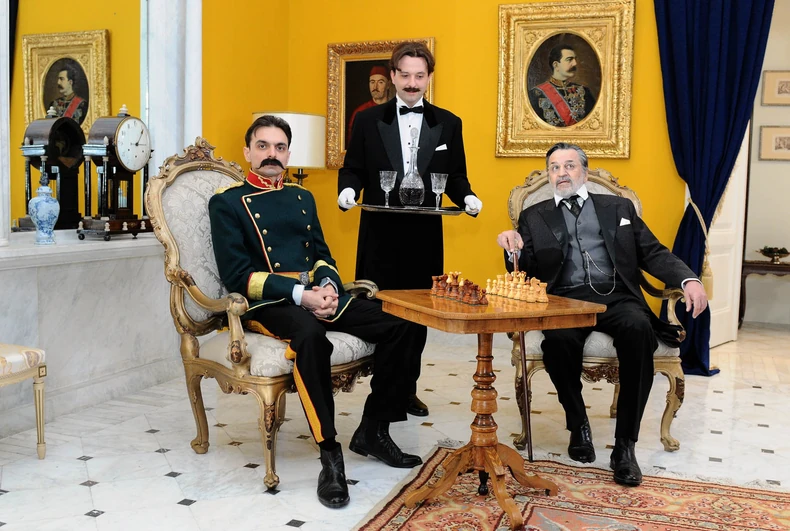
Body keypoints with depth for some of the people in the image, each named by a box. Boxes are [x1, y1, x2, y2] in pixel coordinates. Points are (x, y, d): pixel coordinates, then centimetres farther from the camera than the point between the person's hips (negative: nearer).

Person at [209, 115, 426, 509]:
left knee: (405, 326, -14)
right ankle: (330, 454, -32)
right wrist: (300, 295, -19)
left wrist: (328, 285, -7)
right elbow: (237, 276, -7)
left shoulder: (302, 198, 22)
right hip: (270, 302, -6)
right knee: (310, 333, -42)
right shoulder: (227, 202, 3)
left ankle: (373, 431, -1)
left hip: (318, 294, 6)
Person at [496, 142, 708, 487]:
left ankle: (625, 443, -23)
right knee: (558, 339, -35)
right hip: (565, 300, 0)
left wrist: (689, 279, -6)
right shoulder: (534, 216, 20)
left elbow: (654, 254, 14)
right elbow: (526, 272, 11)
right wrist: (514, 251, -13)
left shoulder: (619, 207, 22)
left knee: (638, 329, -34)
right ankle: (578, 425, -7)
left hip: (616, 297, 1)